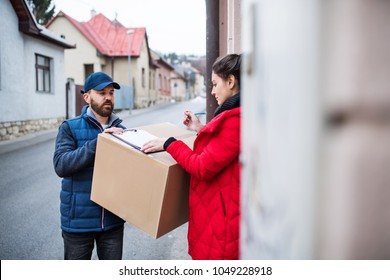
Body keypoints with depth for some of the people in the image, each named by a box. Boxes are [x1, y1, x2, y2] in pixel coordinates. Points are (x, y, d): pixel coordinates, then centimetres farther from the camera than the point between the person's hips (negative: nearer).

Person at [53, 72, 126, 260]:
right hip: (78, 220, -2)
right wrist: (98, 143, -27)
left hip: (112, 219, 3)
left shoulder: (120, 130, 4)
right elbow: (61, 165, -20)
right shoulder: (70, 128, -5)